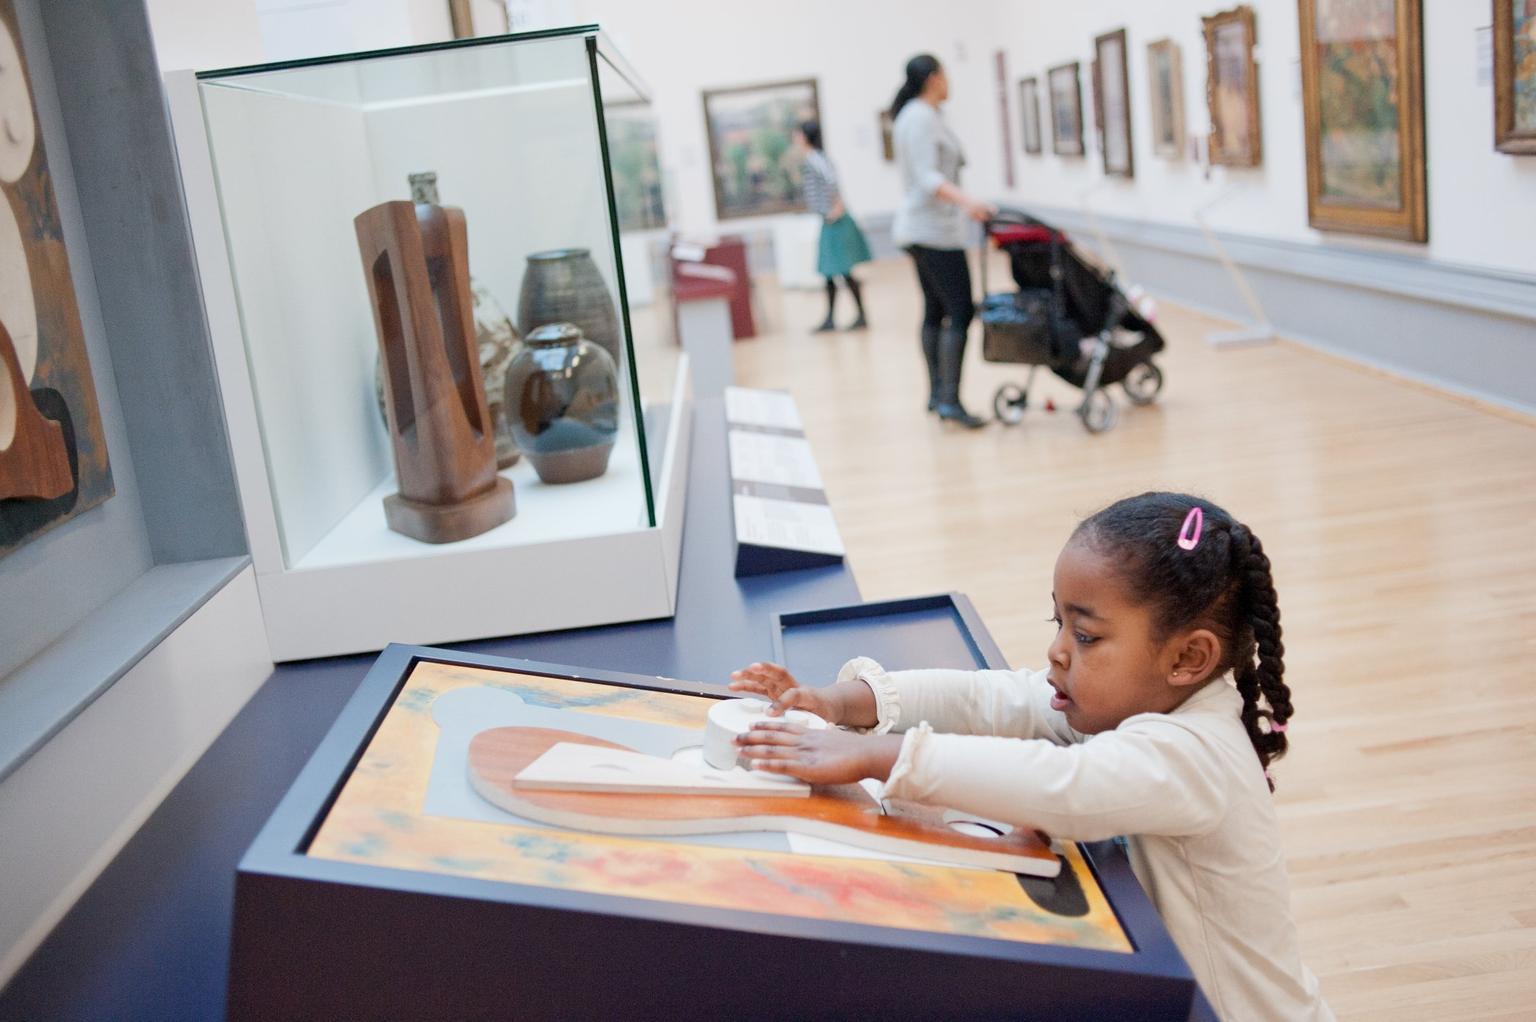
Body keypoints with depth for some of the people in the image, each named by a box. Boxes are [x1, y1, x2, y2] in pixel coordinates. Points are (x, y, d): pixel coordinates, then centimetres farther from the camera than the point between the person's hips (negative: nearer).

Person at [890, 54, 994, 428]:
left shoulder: (915, 115, 17)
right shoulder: (922, 117, -14)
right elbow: (927, 178, -25)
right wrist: (966, 201, -39)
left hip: (920, 228, 11)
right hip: (934, 229, -11)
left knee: (935, 312, 11)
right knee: (960, 312, -12)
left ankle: (936, 394, 14)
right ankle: (949, 400, -15)